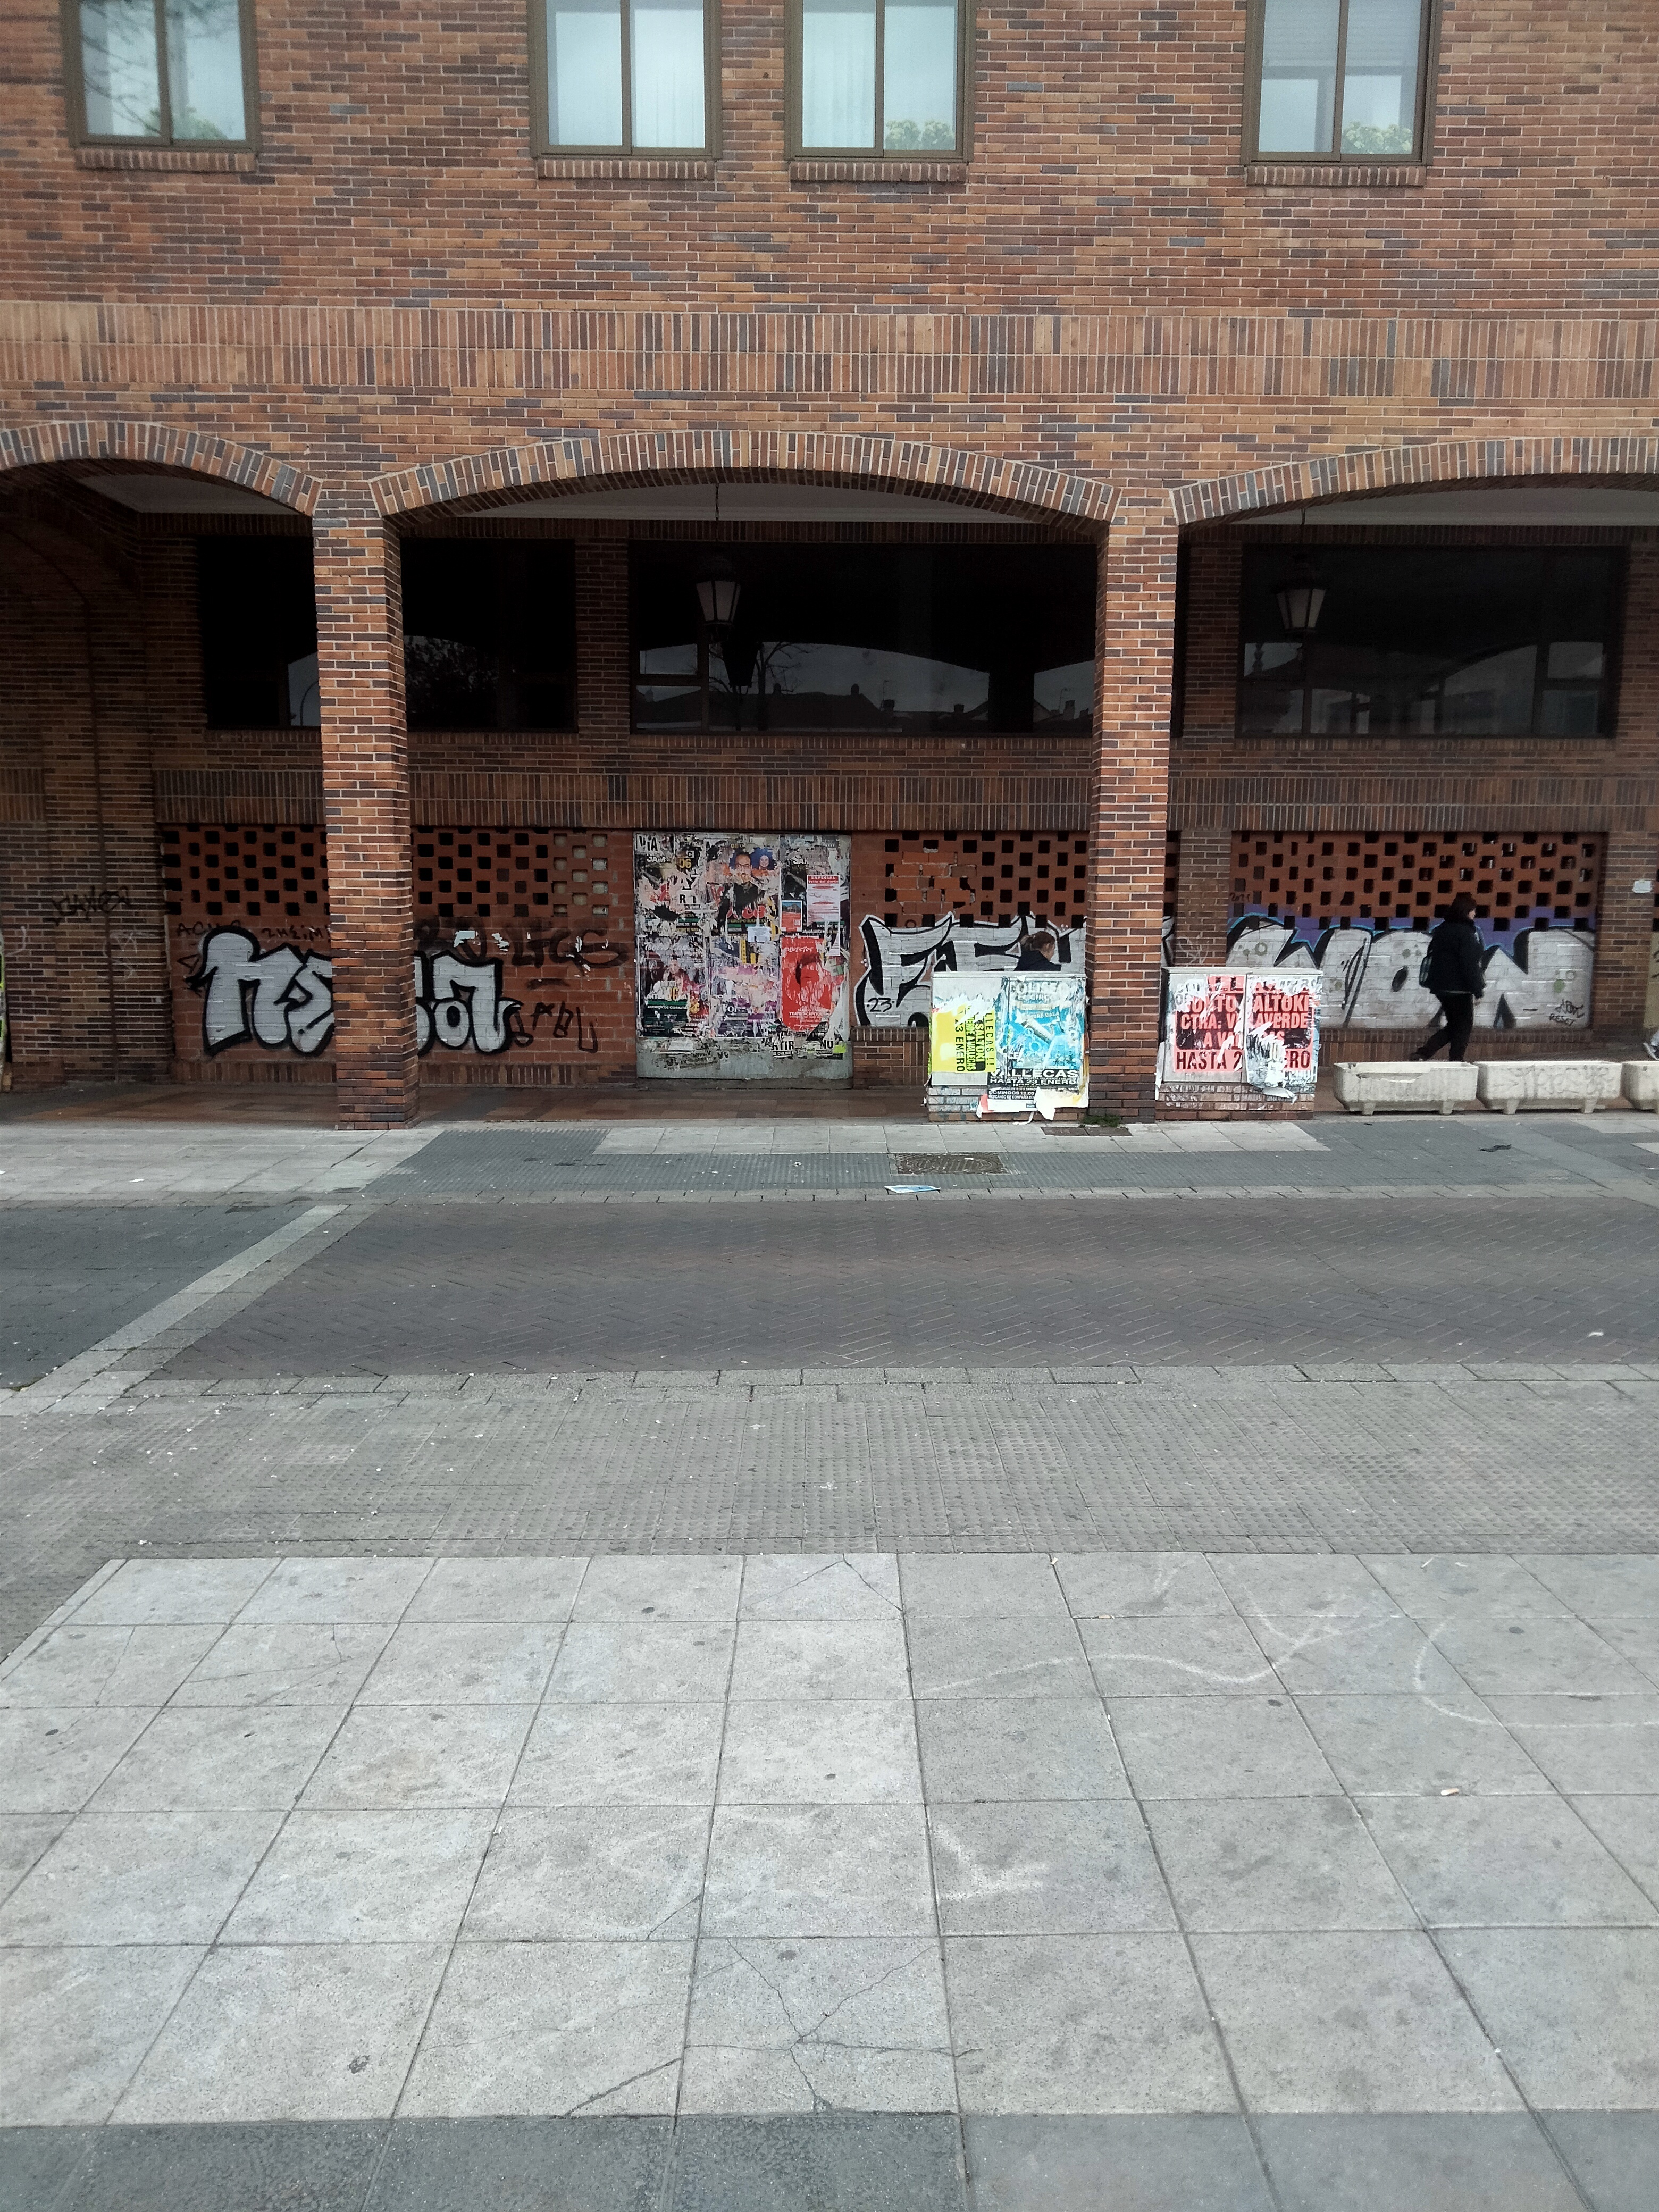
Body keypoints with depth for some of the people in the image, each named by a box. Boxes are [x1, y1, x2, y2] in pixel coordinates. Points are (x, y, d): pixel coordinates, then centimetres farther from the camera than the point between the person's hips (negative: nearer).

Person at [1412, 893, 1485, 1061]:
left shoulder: (1443, 929, 10)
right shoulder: (1466, 933, -15)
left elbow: (1432, 955, 17)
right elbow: (1470, 965, -18)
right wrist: (1478, 991, -13)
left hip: (1441, 986, 8)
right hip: (1459, 989, -8)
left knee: (1453, 1025, 16)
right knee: (1463, 1027, 5)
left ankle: (1423, 1053, 5)